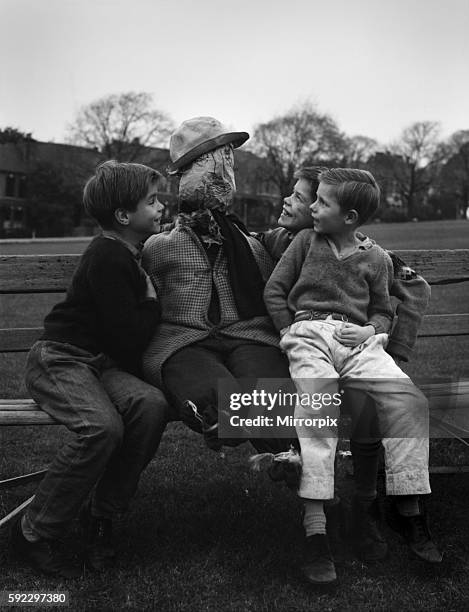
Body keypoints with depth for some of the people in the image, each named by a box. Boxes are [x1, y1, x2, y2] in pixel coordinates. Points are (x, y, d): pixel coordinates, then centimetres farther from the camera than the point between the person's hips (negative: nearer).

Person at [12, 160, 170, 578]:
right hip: (58, 360, -8)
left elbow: (134, 335, 26)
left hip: (100, 363, 8)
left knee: (151, 404, -23)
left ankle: (102, 515, -6)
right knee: (103, 425, -34)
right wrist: (152, 300, -4)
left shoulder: (131, 253, 13)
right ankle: (34, 533, -13)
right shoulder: (108, 258, -17)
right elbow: (130, 341, -19)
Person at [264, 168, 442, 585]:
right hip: (308, 332, -2)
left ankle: (410, 511, -10)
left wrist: (370, 330, -1)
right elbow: (274, 290, 13)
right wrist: (292, 334, 3)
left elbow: (383, 311, 21)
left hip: (358, 340, 2)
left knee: (410, 401, -22)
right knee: (317, 408, -31)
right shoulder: (305, 241, 14)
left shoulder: (376, 258, 16)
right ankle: (314, 530, -35)